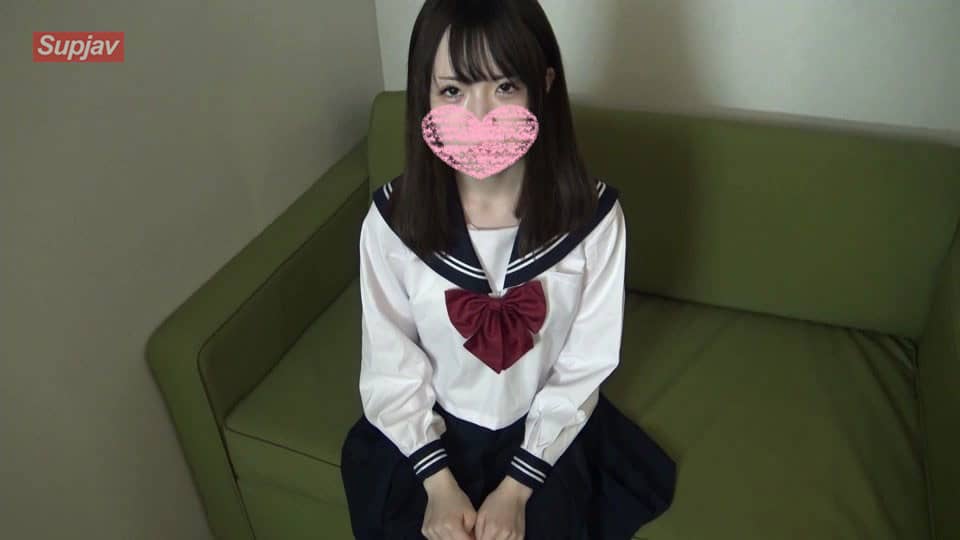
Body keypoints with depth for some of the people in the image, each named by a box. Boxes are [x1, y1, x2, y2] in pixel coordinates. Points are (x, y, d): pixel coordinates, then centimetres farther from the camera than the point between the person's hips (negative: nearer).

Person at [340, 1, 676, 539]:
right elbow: (390, 367, -8)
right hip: (430, 434, 1)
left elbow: (585, 365, -12)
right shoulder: (391, 218, -17)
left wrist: (515, 488, -14)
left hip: (549, 434, 0)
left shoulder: (593, 214, -18)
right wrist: (440, 484, -14)